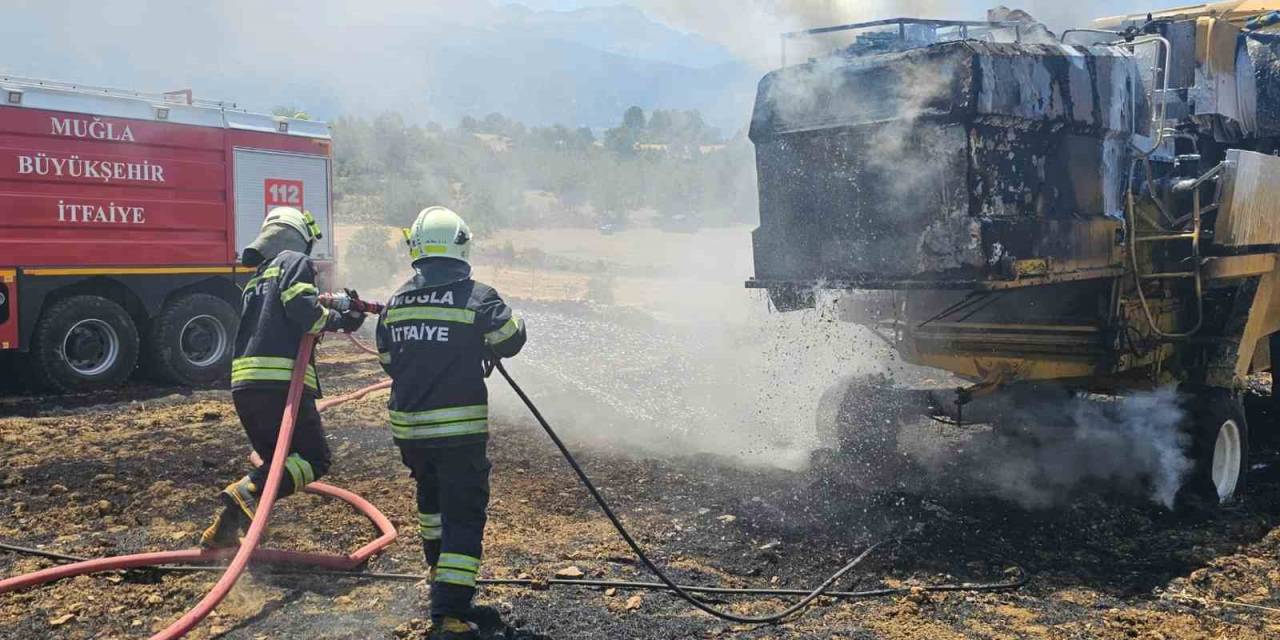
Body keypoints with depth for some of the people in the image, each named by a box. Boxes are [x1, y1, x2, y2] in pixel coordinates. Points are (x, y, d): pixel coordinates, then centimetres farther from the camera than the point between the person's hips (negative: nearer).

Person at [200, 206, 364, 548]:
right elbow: (300, 305, -15)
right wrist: (335, 319, 2)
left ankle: (221, 531, 10)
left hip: (243, 384, 8)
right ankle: (247, 491, -22)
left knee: (278, 461, 20)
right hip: (280, 381, -8)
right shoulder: (295, 261, 3)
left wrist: (342, 317, 26)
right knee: (314, 459, 0)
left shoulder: (257, 279, 29)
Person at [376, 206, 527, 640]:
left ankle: (441, 571, 47)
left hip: (407, 426, 6)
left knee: (432, 496, 28)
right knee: (463, 514, -1)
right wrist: (514, 319, 21)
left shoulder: (395, 303, 6)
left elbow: (388, 363, 14)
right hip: (459, 429, -6)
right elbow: (510, 341, 0)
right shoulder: (478, 298, -11)